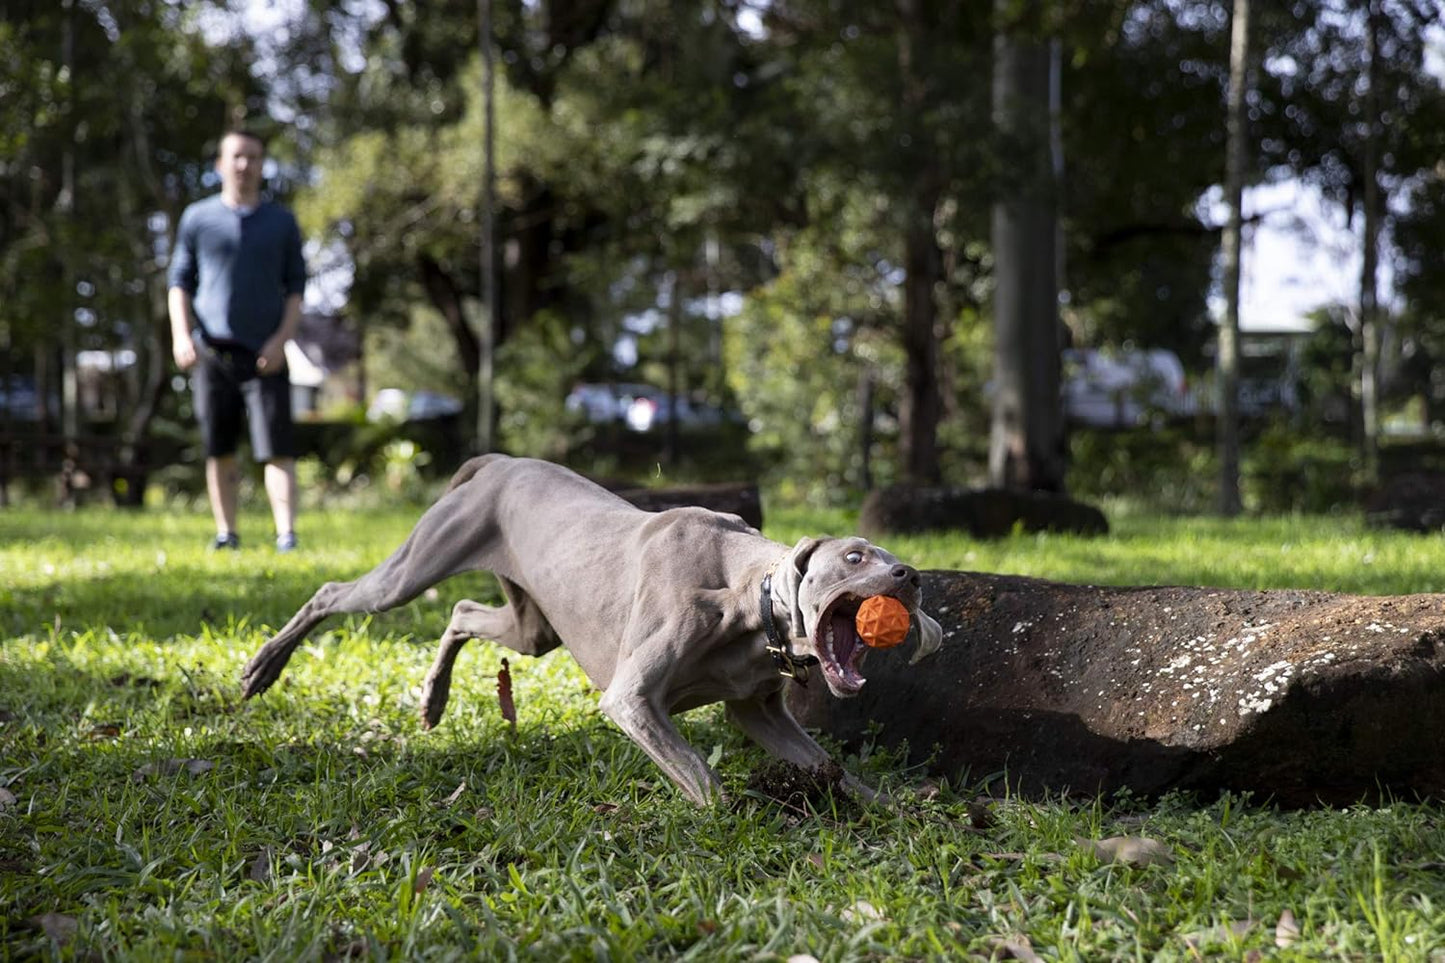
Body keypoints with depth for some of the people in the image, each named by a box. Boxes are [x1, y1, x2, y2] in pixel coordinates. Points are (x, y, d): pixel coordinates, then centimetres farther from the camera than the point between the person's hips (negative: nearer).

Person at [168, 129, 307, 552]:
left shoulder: (282, 222, 9)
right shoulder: (197, 218, 9)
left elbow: (296, 287, 8)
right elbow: (180, 281, 11)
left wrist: (282, 338, -7)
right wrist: (180, 334, -4)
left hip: (264, 354, -1)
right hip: (211, 351, 1)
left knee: (276, 449, -10)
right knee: (219, 450, 5)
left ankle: (287, 535, -14)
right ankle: (226, 534, 15)